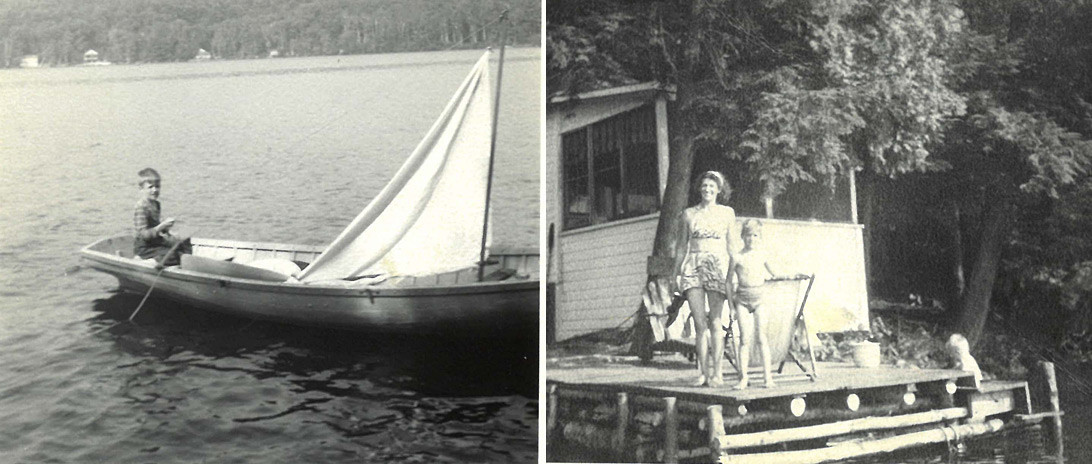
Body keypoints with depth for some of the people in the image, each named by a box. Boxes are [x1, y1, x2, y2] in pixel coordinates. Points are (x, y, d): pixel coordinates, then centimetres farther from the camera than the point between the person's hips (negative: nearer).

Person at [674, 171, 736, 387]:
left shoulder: (727, 213, 10)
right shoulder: (689, 214, 10)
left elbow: (730, 245, 11)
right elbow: (681, 245, 13)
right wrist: (677, 273, 7)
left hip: (717, 266, -1)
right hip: (693, 267, 1)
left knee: (715, 322, -5)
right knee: (699, 322, -3)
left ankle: (716, 373, -2)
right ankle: (703, 372, 2)